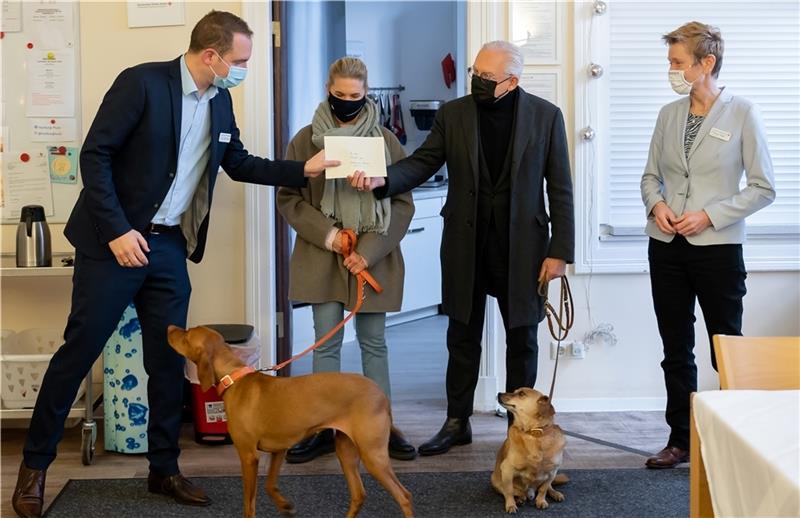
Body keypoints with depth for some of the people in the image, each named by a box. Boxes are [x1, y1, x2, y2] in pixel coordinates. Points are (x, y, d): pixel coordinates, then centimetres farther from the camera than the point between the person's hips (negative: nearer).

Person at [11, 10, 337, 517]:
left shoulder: (220, 101, 7)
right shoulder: (142, 82, -15)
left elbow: (238, 162, 19)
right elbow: (95, 155, -16)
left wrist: (303, 169, 8)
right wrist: (117, 231, -21)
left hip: (169, 246, 6)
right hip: (116, 242, -6)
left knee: (169, 360, 8)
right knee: (80, 350, 0)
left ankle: (164, 469, 21)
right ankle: (35, 464, 14)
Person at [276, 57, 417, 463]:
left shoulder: (386, 141, 2)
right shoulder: (306, 140, 2)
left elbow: (402, 204, 1)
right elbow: (288, 198, 3)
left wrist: (370, 250, -10)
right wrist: (326, 233, -11)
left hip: (374, 258, 0)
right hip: (322, 257, 0)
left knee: (374, 343, 7)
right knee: (326, 343, 3)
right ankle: (324, 429, 11)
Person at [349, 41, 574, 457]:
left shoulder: (545, 116, -3)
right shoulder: (452, 114, 1)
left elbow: (560, 188, -3)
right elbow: (422, 163, 0)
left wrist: (559, 251, -7)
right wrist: (382, 179, -21)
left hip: (522, 247, -1)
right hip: (465, 246, 2)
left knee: (522, 339, 8)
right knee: (462, 337, 10)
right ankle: (457, 423, 22)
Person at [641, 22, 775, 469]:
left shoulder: (742, 114, -7)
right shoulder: (669, 114, 6)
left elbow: (764, 188, -6)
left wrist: (710, 214, -15)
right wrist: (656, 204, -6)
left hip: (718, 247, -4)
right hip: (667, 246, 5)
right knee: (676, 350, 11)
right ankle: (680, 441, 22)